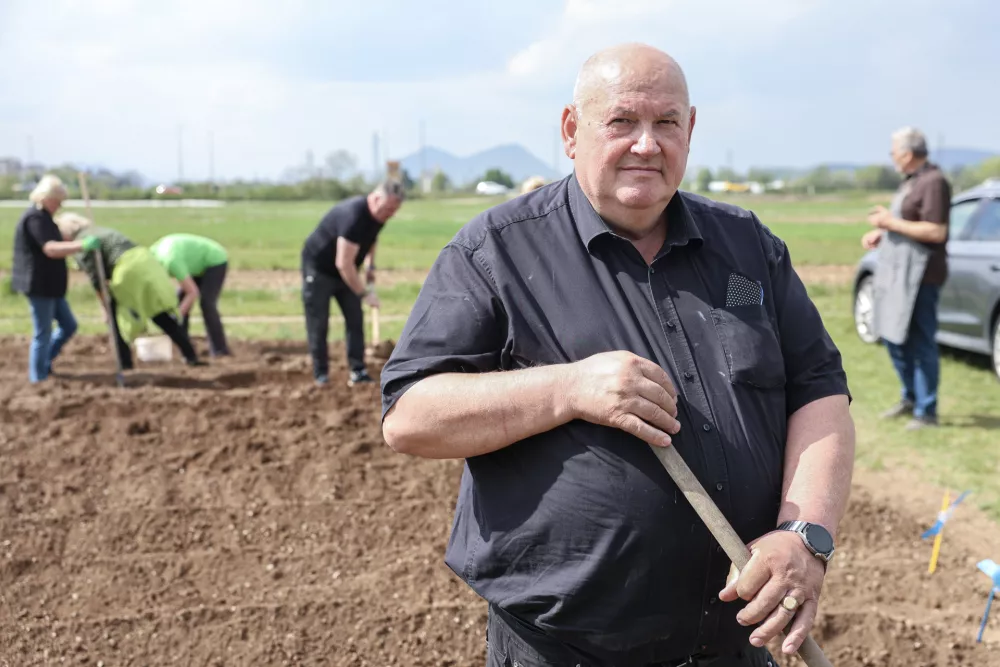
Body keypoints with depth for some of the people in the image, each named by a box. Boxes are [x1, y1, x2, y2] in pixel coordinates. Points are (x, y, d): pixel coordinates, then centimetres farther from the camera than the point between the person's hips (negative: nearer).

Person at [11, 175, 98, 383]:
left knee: (69, 326, 15)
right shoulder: (35, 218, -19)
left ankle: (44, 363, 27)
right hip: (38, 285, -10)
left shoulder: (42, 217, 15)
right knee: (43, 334, -2)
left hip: (50, 285, 10)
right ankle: (38, 378, 8)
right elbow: (50, 249, -31)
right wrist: (82, 245, -41)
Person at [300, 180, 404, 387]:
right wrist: (364, 294, -31)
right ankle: (321, 376, 5)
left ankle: (358, 372, 1)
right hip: (318, 268, -8)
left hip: (345, 272, 8)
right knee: (318, 324, -3)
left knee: (355, 319, 0)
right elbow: (343, 264, -35)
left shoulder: (378, 215, -7)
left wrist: (370, 265, 4)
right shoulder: (354, 216, -35)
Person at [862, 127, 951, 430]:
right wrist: (881, 232, 10)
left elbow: (936, 232, -22)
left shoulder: (934, 182, -15)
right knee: (893, 336, 16)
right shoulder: (911, 180, 15)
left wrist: (892, 222, -18)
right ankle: (910, 398, 30)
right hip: (897, 270, 10)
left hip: (919, 274, -10)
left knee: (920, 343, -5)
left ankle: (926, 411, 3)